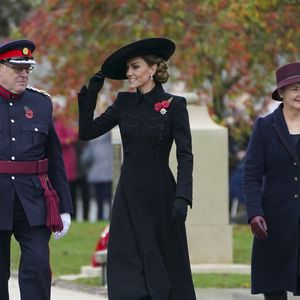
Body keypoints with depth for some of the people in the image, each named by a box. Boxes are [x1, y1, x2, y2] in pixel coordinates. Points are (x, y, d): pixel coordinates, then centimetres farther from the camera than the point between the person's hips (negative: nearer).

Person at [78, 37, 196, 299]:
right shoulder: (124, 102, 8)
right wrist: (90, 93, 1)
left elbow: (185, 156, -10)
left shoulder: (174, 105, -6)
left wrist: (182, 197, -20)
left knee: (166, 264, 5)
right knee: (126, 267, -2)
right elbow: (87, 131, 6)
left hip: (160, 193, -4)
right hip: (129, 193, 4)